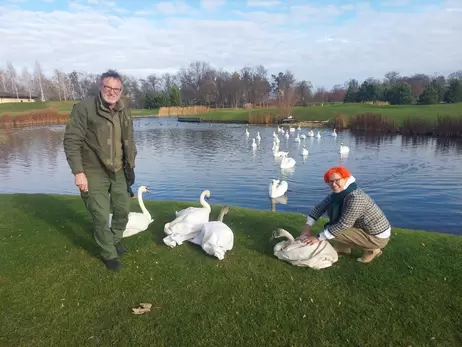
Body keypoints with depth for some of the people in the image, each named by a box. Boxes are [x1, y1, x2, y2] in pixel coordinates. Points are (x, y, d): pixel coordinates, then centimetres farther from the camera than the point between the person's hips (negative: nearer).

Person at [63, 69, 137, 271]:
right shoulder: (84, 108, -14)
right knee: (101, 217, 0)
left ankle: (115, 240, 44)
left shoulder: (124, 111, 5)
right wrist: (78, 172, -18)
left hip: (118, 171, 6)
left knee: (123, 210, 17)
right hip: (94, 173, -6)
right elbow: (71, 141, -14)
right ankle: (109, 254, 22)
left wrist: (130, 165, 13)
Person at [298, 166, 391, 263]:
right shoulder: (338, 192, -5)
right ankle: (344, 247, 15)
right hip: (364, 227, 8)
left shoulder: (355, 198, -31)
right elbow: (320, 207, -5)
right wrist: (307, 228, -13)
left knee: (334, 232, -17)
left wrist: (318, 237, -23)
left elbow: (343, 224, -29)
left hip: (378, 237, -8)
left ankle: (371, 250, 0)